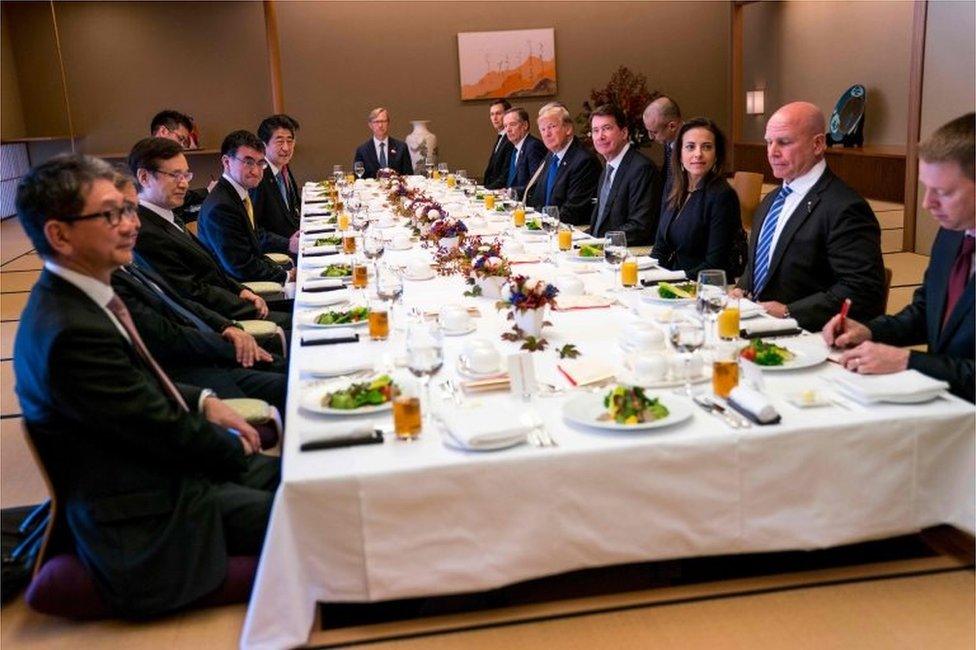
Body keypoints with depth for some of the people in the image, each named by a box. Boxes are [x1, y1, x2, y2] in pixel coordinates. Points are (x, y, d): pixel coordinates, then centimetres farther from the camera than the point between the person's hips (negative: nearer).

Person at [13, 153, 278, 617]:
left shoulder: (77, 299, 1)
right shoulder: (71, 334, -29)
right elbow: (166, 431, -21)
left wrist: (201, 401, 0)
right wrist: (234, 446, -4)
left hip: (164, 462, 9)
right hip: (144, 528, -9)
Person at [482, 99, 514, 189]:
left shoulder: (511, 140, -13)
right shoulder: (500, 139, 19)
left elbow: (506, 175, -18)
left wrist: (488, 188, -19)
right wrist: (481, 186, 5)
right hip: (490, 188, 9)